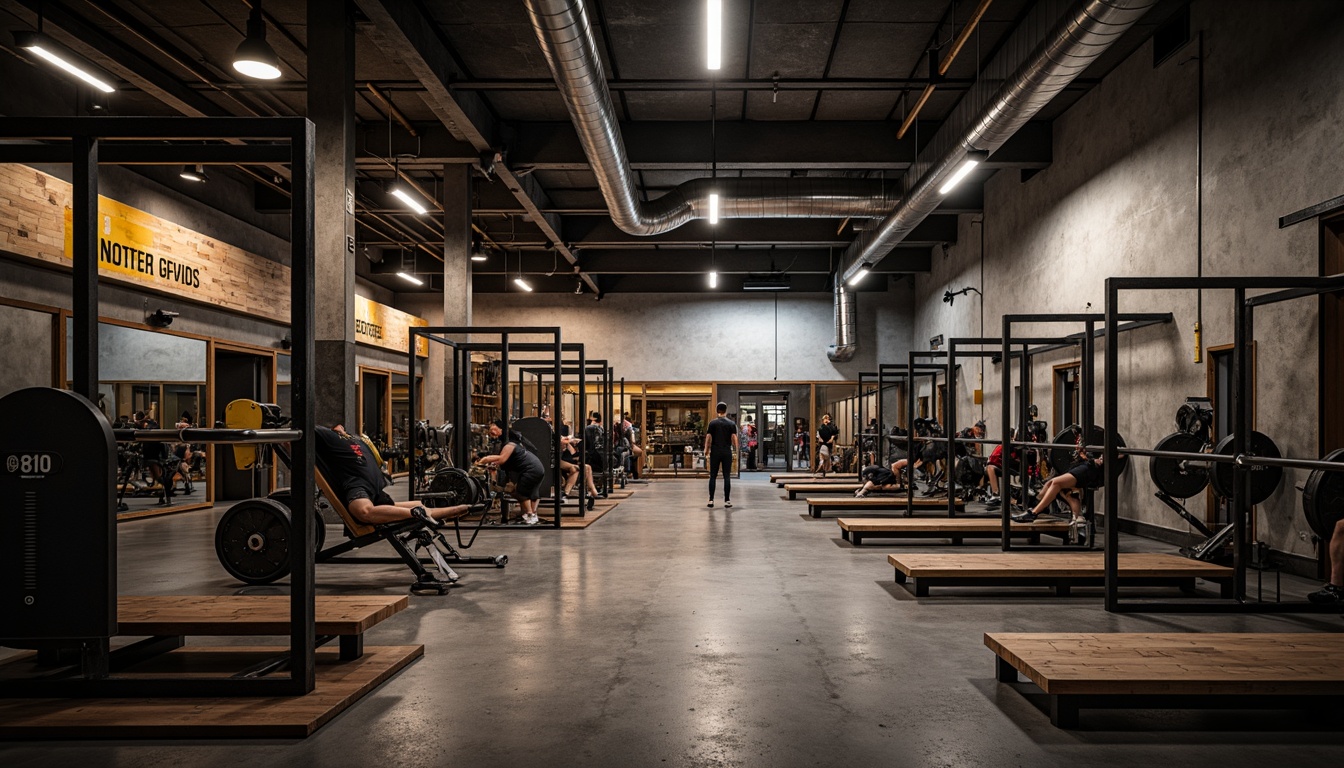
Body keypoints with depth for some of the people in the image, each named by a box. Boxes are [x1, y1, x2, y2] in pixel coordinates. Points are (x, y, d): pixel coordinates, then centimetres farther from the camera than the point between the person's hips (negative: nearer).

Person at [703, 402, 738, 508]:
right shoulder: (731, 424, 2)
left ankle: (711, 501, 1)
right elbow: (734, 438, -4)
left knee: (713, 476, 4)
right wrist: (736, 449, 9)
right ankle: (727, 501, 1)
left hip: (715, 452, 0)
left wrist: (706, 450, 10)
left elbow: (708, 438, -1)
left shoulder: (712, 423, 0)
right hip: (727, 452, 0)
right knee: (726, 477, 2)